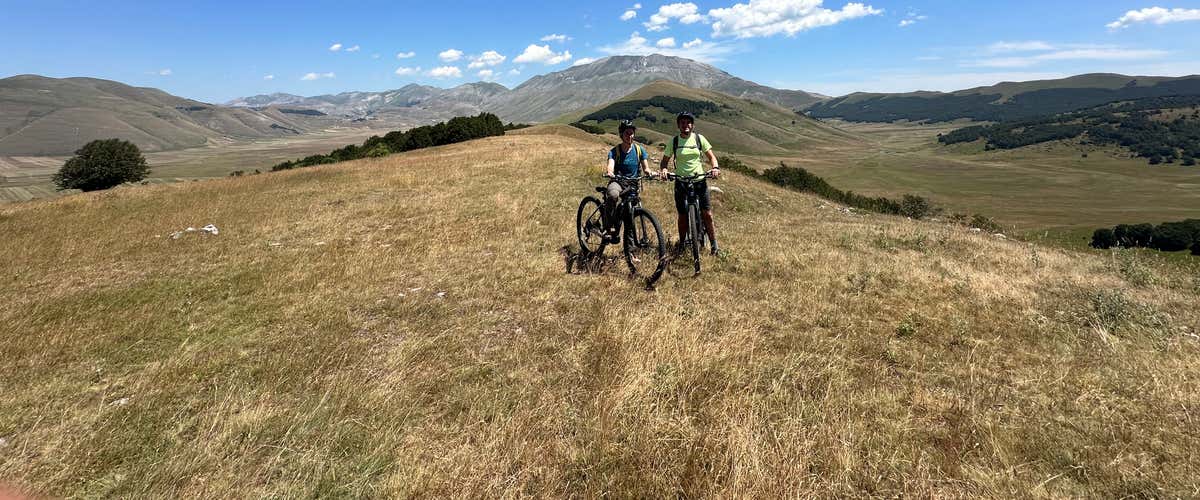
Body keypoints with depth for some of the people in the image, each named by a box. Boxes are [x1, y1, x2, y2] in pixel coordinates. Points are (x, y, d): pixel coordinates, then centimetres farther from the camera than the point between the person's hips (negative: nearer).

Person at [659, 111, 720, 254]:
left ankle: (714, 246, 5)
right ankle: (682, 244, 22)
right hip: (681, 182, 0)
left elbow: (711, 156, 6)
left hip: (699, 180, 0)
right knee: (683, 217, 5)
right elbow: (665, 160, 7)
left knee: (707, 215, -5)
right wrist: (664, 169, -15)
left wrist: (715, 167, -15)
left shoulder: (699, 138, 3)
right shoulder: (673, 141, 3)